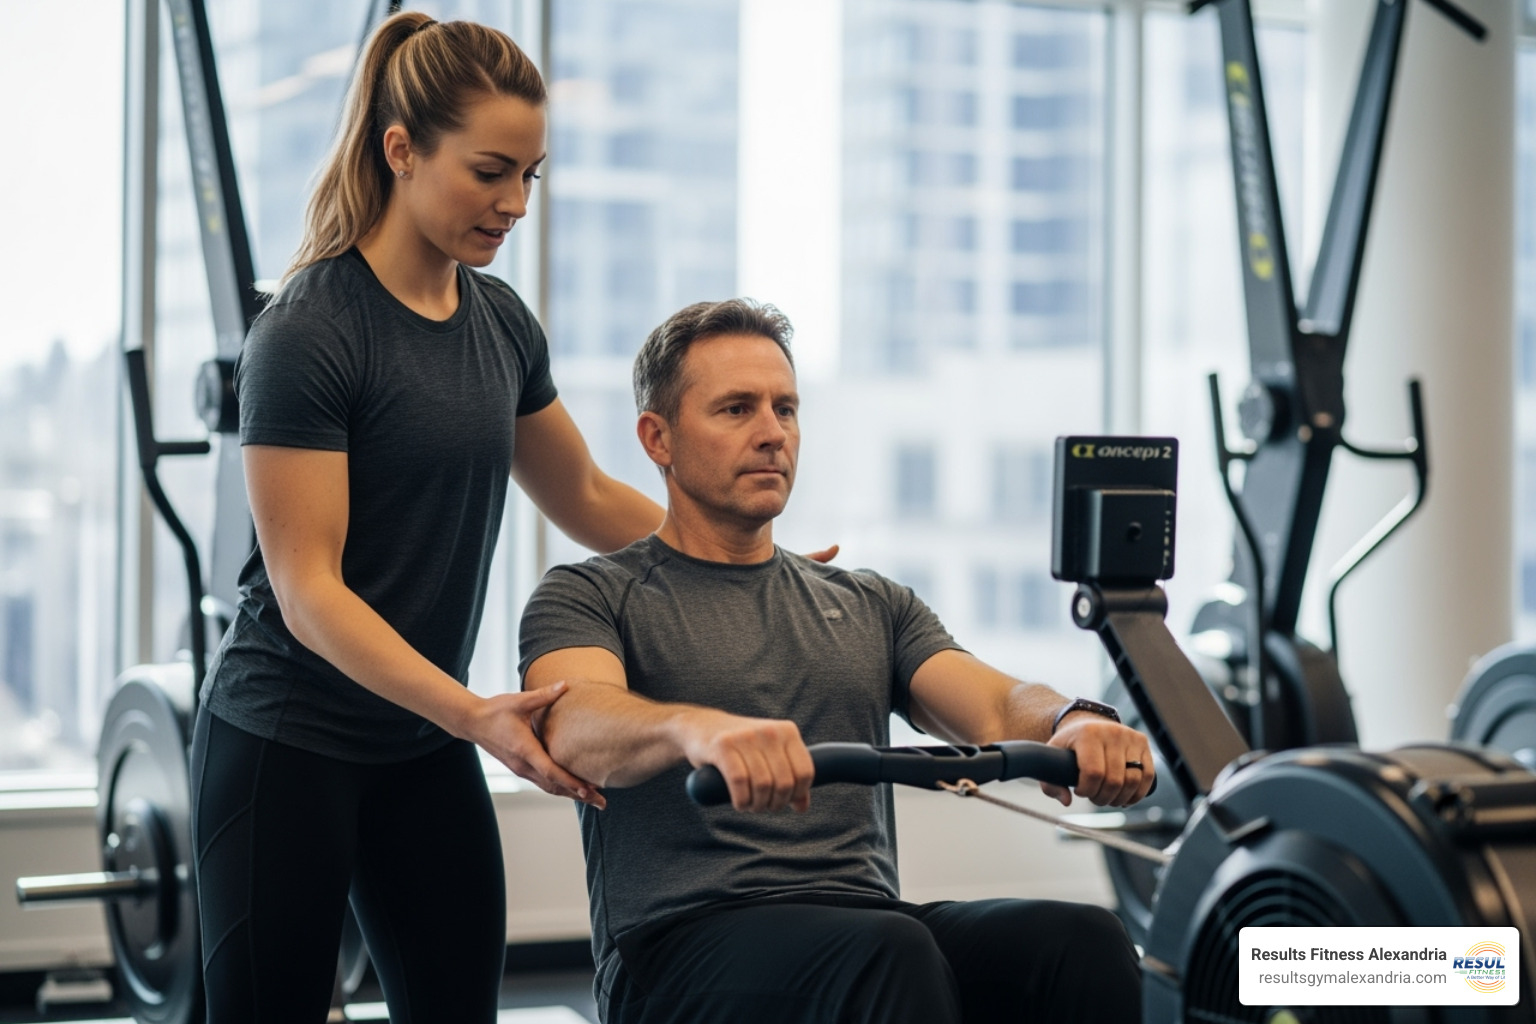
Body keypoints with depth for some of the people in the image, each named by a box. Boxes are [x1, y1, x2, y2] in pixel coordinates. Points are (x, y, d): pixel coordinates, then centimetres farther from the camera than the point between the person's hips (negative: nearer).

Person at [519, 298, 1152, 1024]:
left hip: (870, 930, 4)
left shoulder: (871, 607, 25)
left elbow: (996, 708, 9)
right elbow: (576, 729, -13)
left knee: (1084, 942, -27)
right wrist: (696, 727, -37)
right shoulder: (590, 598, 10)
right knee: (890, 953, -37)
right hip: (683, 945, -4)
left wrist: (1073, 721, -17)